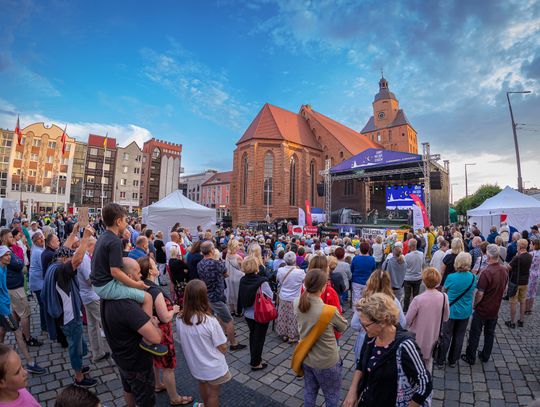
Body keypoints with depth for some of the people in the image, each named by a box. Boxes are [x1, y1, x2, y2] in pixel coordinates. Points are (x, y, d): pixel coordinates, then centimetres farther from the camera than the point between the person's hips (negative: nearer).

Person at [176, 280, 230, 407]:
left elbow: (183, 343, -1)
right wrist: (224, 351, 3)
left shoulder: (179, 321, -19)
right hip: (213, 367, -5)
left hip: (195, 365, 5)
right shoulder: (210, 321, -32)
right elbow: (223, 347, -20)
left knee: (202, 385, 32)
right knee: (213, 393, 22)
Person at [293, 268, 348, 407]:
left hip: (306, 358, 5)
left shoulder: (297, 303, -17)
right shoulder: (330, 311, -30)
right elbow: (343, 327, -9)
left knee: (309, 391, 26)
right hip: (327, 362, -4)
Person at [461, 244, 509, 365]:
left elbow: (480, 293, -23)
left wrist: (474, 305, -7)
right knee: (490, 333, 20)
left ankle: (470, 357, 19)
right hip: (495, 309, 6)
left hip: (482, 309, -6)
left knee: (475, 333, 7)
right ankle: (485, 356, 33)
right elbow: (505, 289, 10)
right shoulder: (505, 270, -5)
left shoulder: (487, 272, -28)